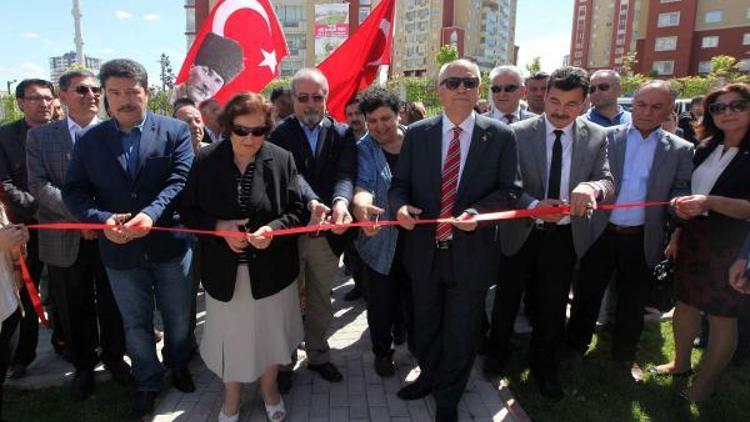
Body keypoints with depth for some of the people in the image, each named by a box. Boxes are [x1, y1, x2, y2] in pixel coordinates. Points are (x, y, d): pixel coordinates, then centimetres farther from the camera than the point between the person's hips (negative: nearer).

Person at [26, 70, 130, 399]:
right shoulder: (40, 137, 2)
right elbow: (39, 184, -7)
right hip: (65, 239, 1)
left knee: (112, 304, 13)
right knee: (75, 308, 14)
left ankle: (114, 356, 35)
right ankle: (83, 365, 34)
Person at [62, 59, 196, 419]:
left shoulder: (175, 131, -5)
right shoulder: (89, 140, 2)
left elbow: (180, 181, -15)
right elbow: (73, 191, 0)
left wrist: (150, 215, -30)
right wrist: (103, 219, -20)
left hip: (170, 244, -1)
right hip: (119, 250, 2)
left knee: (178, 317, 18)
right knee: (135, 325, 17)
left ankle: (178, 365, 46)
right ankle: (147, 384, 39)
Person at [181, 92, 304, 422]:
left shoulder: (282, 160, -8)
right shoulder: (205, 161, -7)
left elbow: (297, 211, -5)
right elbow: (189, 212, 0)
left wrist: (272, 229, -24)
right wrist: (218, 227, -18)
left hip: (271, 269, 0)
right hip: (225, 270, 1)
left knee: (270, 330, 17)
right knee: (230, 335, 16)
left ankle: (269, 388, 44)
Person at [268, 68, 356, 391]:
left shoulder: (341, 134, 1)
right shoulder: (279, 134, -5)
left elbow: (345, 174, -14)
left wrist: (340, 201, -36)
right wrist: (312, 202, -39)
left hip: (327, 232, 2)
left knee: (320, 302, 19)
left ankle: (318, 355, 39)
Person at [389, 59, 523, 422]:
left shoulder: (500, 136, -5)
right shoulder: (417, 133, 0)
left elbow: (510, 190, -4)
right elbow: (399, 183, 4)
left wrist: (478, 212, -22)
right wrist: (401, 206, -19)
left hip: (470, 253, -2)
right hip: (424, 250, 2)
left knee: (460, 331, 15)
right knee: (426, 323, 22)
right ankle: (428, 377, 50)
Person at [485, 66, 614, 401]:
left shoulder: (596, 137, -2)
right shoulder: (518, 133, -10)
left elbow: (608, 181, -9)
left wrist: (592, 187, -34)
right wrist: (534, 206, -30)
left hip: (564, 237, 2)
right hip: (521, 233, -1)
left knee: (552, 307, 16)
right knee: (507, 299, 16)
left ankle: (544, 368, 40)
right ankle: (498, 352, 43)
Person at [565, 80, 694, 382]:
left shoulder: (680, 149, 2)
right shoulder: (606, 137, -1)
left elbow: (682, 191, 2)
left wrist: (682, 203, -19)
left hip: (642, 239, 1)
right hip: (601, 233, -1)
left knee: (633, 301, 16)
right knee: (587, 293, 11)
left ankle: (625, 354, 37)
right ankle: (576, 346, 33)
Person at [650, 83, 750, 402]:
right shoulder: (706, 148, 6)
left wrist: (710, 202, -32)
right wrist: (678, 232, 12)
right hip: (692, 238, 6)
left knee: (722, 315, 8)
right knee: (685, 302, 16)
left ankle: (705, 385, 24)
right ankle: (680, 364, 37)